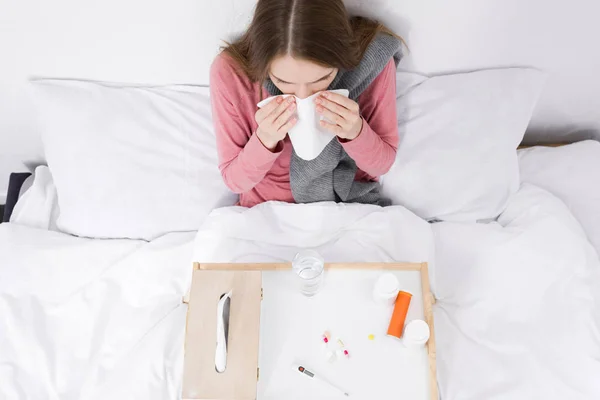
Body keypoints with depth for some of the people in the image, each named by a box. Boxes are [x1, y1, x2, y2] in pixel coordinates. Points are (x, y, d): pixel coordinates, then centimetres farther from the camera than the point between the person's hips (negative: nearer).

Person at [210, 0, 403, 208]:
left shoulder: (374, 58, -18)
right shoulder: (229, 70, -20)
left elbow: (382, 164, -7)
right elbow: (235, 180, -10)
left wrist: (356, 132, -27)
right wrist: (264, 140, -29)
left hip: (352, 208, 2)